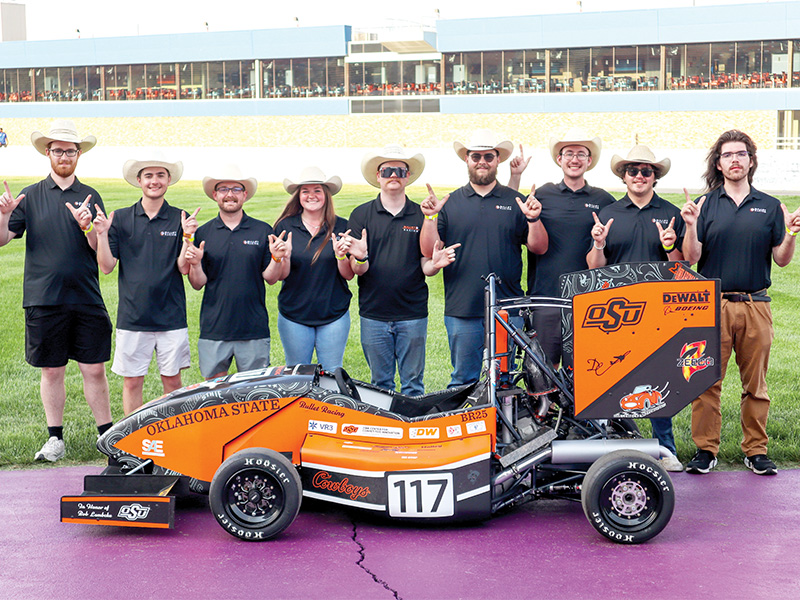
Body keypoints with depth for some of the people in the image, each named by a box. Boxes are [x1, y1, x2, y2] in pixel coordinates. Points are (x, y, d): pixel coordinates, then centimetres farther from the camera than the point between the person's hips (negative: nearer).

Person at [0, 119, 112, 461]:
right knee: (51, 371, 7)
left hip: (86, 298, 0)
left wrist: (87, 226, -16)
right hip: (44, 300, 0)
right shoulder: (30, 196, 7)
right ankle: (55, 439, 17)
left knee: (94, 369, 2)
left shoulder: (91, 197, 8)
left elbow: (101, 249, 3)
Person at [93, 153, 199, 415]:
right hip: (132, 316, 0)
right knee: (132, 382, 5)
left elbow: (184, 268, -2)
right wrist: (102, 234, -10)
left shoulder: (181, 220, 3)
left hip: (171, 316, 0)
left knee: (172, 380, 6)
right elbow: (107, 266, 2)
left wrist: (187, 236, -16)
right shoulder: (120, 219, 4)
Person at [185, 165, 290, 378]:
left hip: (254, 330, -1)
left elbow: (270, 278, 3)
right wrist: (195, 264, -16)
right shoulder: (203, 233, 6)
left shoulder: (263, 231, 4)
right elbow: (198, 284, 4)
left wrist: (277, 258, -15)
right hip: (213, 329, 1)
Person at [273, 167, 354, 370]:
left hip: (334, 315, 0)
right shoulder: (285, 226, 1)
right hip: (294, 315, 0)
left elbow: (349, 275, 1)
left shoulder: (341, 227, 0)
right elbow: (281, 275, 0)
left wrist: (341, 255, -18)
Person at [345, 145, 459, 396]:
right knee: (380, 384, 8)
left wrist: (434, 264, -18)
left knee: (413, 384, 5)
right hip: (373, 313, 0)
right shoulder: (361, 215, 4)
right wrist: (360, 258, -24)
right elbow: (357, 270, -2)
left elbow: (425, 267, 5)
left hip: (413, 314, 0)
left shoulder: (422, 215, 6)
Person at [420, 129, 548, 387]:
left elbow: (539, 248, 5)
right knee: (463, 381, 6)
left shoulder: (516, 202, 9)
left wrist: (533, 219, -11)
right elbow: (429, 251, 3)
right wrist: (429, 218, -11)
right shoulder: (450, 203, 8)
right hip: (462, 309, 0)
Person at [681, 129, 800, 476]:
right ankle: (705, 450, 8)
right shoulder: (705, 205, 6)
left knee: (755, 383, 6)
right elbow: (691, 259, 2)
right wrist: (691, 227, -13)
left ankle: (756, 450, 15)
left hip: (756, 305, 1)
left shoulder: (770, 207, 10)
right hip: (712, 304, -1)